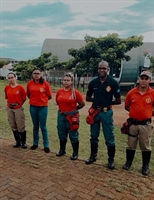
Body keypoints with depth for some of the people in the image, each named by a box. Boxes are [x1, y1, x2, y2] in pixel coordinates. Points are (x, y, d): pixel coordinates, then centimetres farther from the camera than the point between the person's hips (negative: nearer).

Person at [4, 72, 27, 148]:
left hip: (18, 109, -4)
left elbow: (24, 98, -3)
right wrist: (10, 103, 8)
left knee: (21, 127, 0)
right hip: (9, 109, 5)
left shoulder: (20, 87, -11)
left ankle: (23, 142, 16)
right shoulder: (7, 88, 2)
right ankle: (17, 141, 24)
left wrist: (19, 104, 4)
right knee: (13, 126, 11)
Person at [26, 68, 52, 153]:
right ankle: (35, 143, 29)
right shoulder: (29, 83, -1)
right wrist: (34, 100, 9)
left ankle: (46, 145, 16)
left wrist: (42, 100, 6)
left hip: (43, 107, -3)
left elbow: (49, 96, -1)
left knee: (43, 127, 3)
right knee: (35, 126, 15)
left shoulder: (45, 83, -10)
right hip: (33, 107, 3)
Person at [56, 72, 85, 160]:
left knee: (73, 135, 4)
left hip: (72, 116, -5)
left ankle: (75, 153, 18)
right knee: (62, 134, 16)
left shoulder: (75, 92, -12)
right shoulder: (59, 91, 1)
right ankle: (62, 150, 34)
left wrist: (74, 109, 4)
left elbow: (82, 104, -5)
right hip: (61, 115, 5)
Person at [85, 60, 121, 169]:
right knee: (93, 136, 16)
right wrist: (97, 100, -2)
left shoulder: (113, 82, -8)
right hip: (95, 112, 4)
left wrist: (107, 103, -7)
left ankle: (111, 160, 18)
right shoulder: (93, 82, 1)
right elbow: (88, 97, 10)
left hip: (107, 112, -3)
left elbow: (118, 101, -4)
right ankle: (93, 156, 33)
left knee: (109, 138, 3)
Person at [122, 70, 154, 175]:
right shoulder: (131, 93, -3)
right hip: (133, 123, 2)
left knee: (146, 146, 10)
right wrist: (135, 111, -1)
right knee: (130, 145, 15)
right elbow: (127, 106, 9)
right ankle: (128, 162, 33)